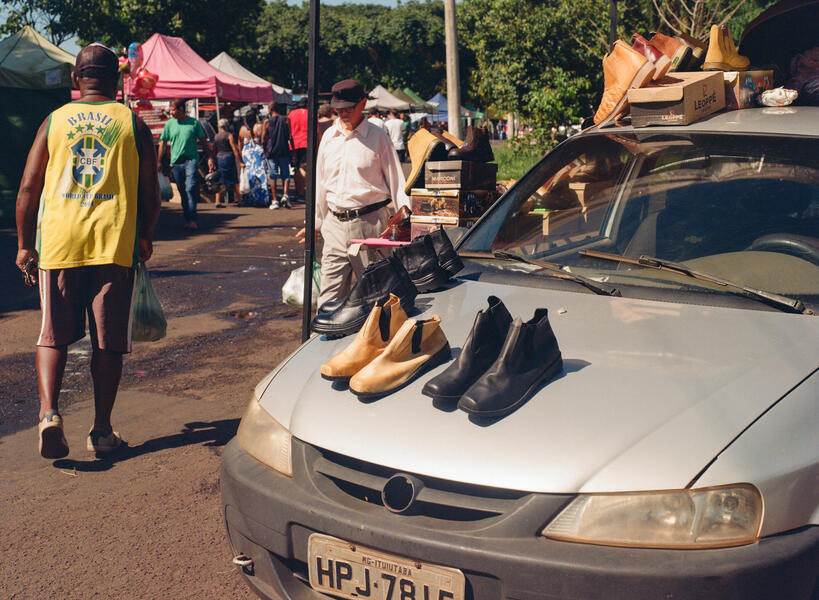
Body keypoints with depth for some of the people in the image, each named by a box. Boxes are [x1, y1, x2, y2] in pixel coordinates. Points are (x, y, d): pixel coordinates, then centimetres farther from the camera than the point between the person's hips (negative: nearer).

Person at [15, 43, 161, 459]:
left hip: (59, 241, 1)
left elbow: (28, 189, 4)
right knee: (109, 341, 7)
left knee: (53, 335, 10)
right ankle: (102, 430, 11)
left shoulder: (54, 121, 6)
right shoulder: (133, 123, 4)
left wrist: (25, 244, 13)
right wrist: (145, 238, 17)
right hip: (115, 242, -1)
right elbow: (149, 191, 2)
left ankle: (49, 411, -9)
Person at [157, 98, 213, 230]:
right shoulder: (169, 124, 7)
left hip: (191, 160, -3)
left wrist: (209, 158, 4)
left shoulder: (194, 123, 2)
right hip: (176, 162, 3)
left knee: (191, 188, -16)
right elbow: (162, 143, 11)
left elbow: (204, 141, 9)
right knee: (182, 192, 6)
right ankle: (188, 219, 14)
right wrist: (158, 161, 7)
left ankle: (192, 220, -16)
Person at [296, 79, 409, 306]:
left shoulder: (378, 137, 0)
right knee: (329, 294, 1)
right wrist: (315, 222, 21)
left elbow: (395, 178, 1)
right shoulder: (329, 136, 13)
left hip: (369, 221, -4)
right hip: (335, 223, 4)